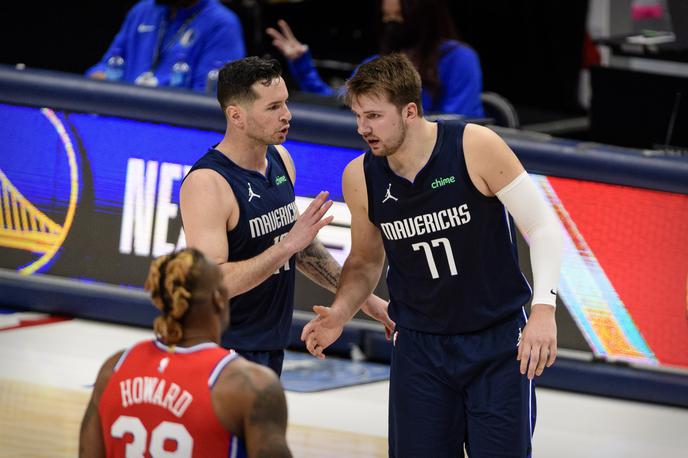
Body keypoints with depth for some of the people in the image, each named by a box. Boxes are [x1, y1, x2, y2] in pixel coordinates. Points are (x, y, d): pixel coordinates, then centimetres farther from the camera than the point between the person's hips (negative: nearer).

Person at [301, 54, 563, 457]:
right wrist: (341, 313, -7)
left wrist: (544, 309, -23)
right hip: (419, 347, 3)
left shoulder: (475, 147, -16)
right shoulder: (360, 178, -5)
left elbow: (543, 227, -11)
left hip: (498, 343, -3)